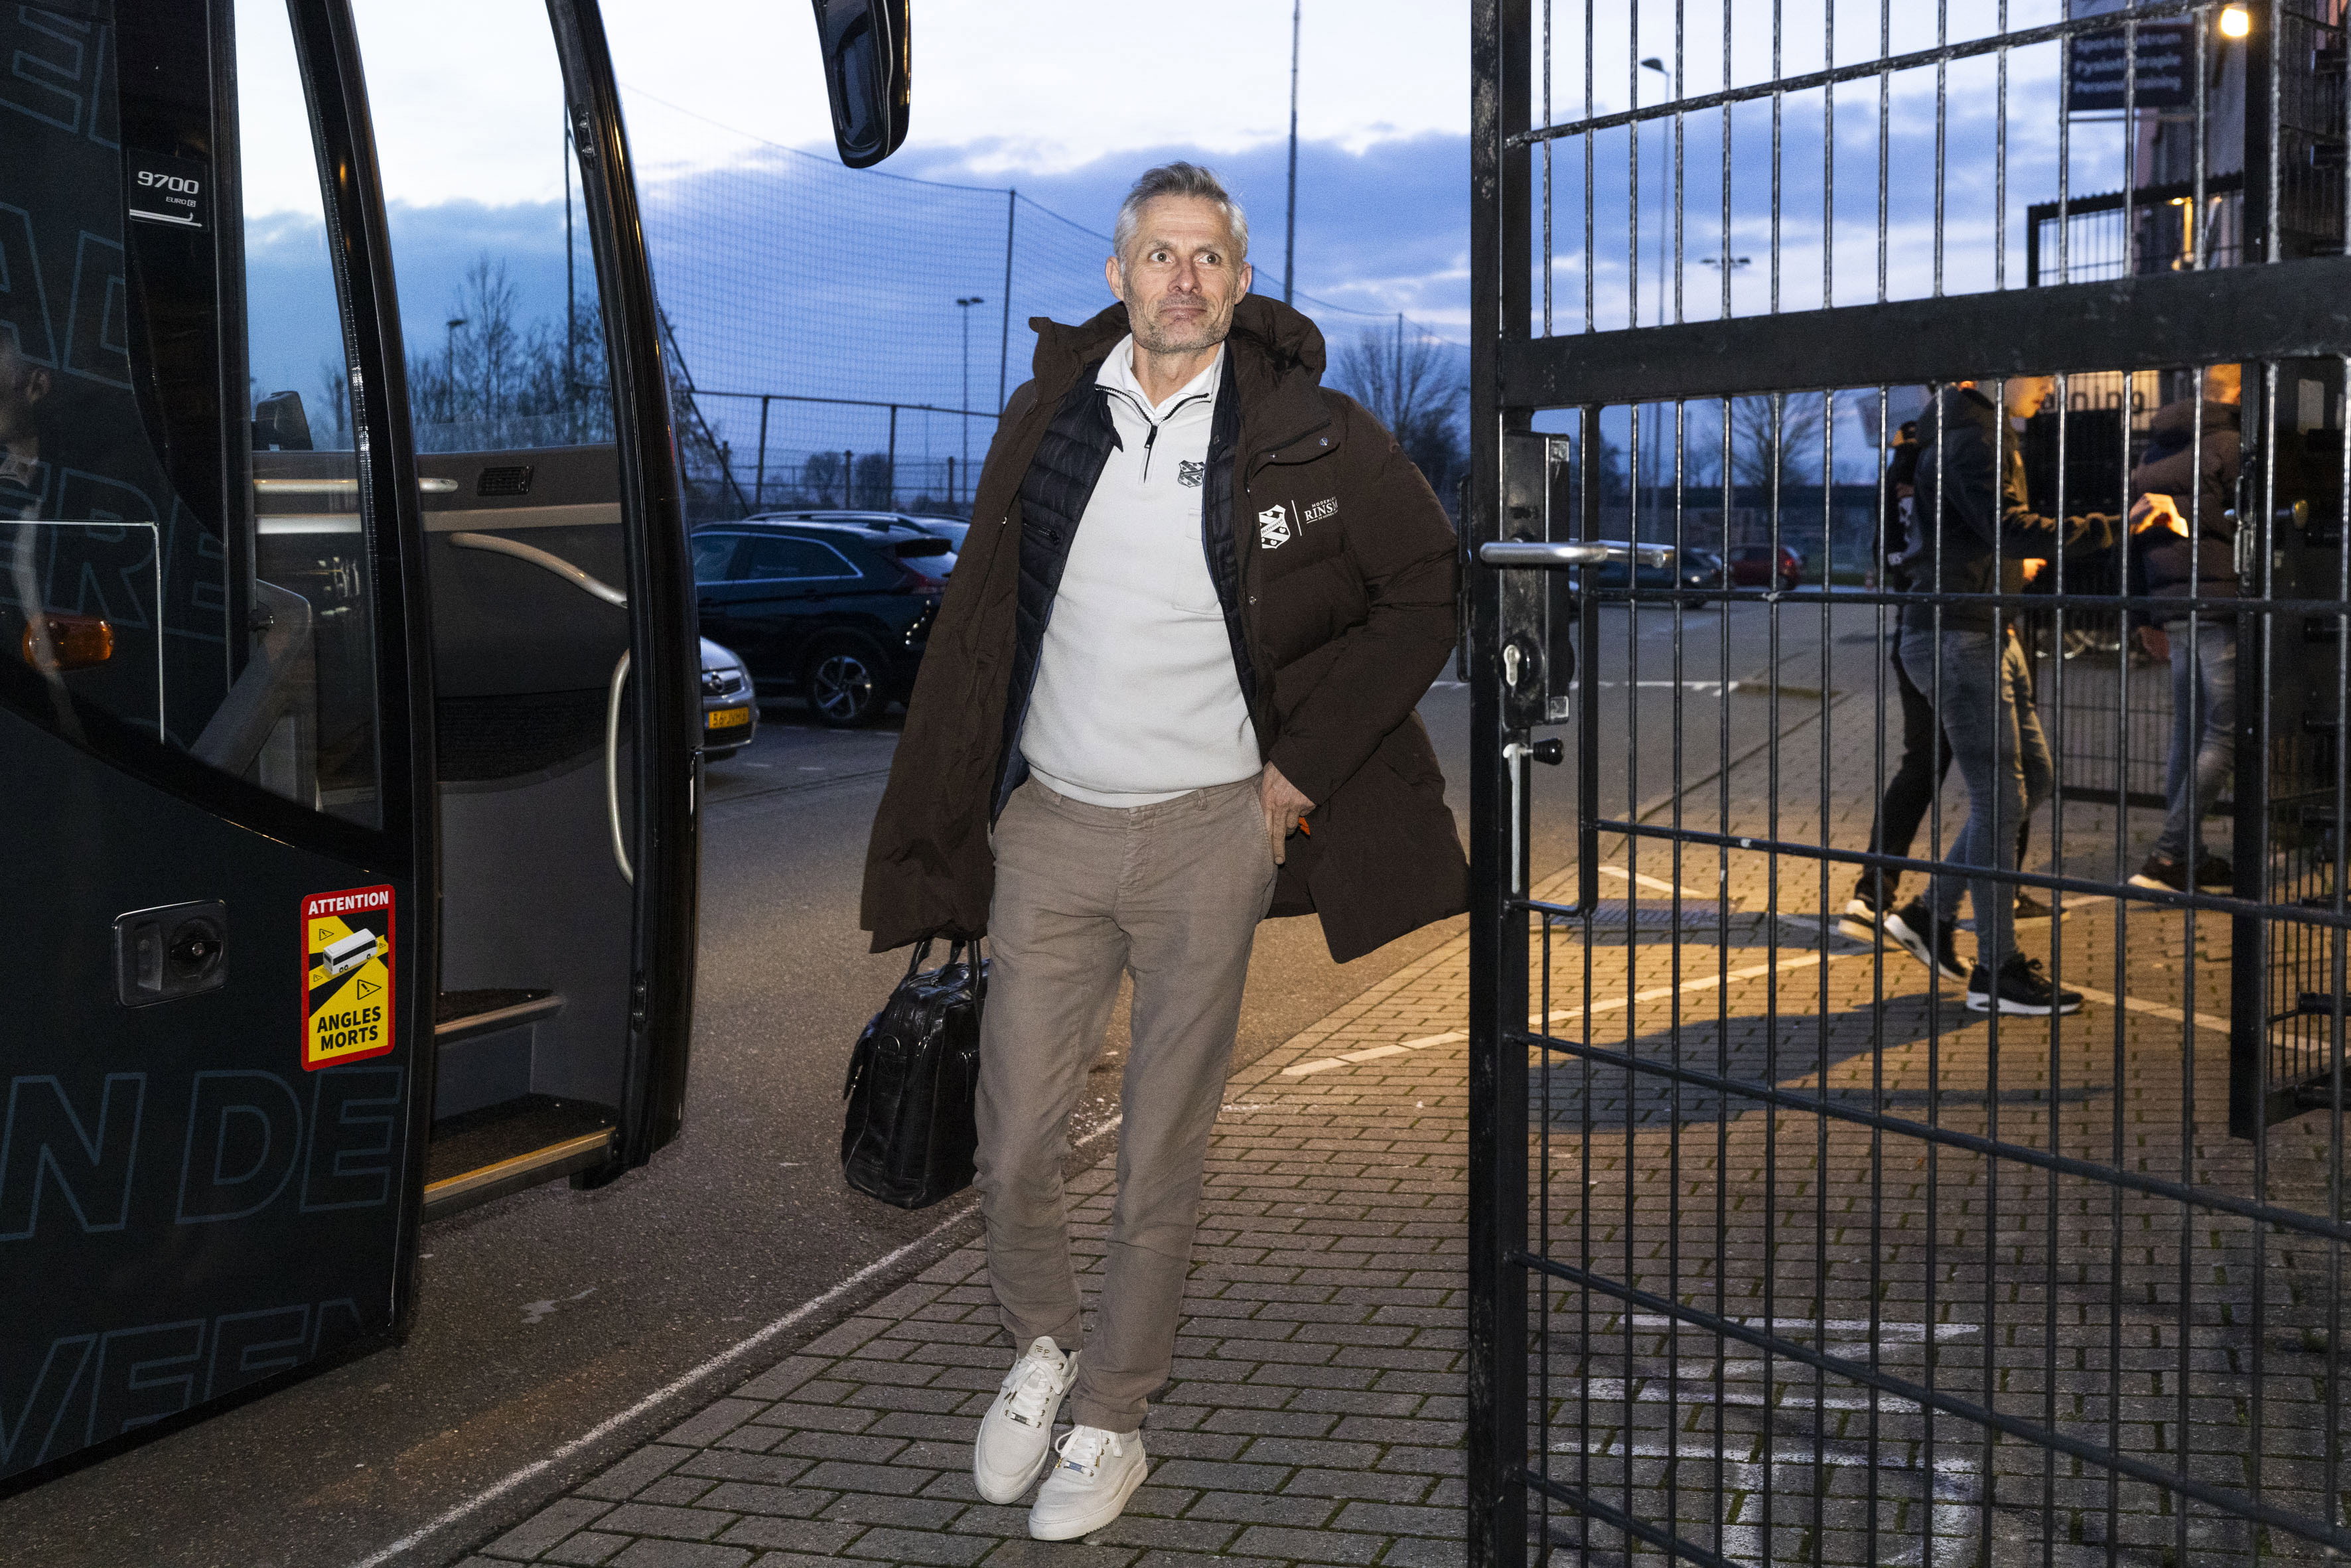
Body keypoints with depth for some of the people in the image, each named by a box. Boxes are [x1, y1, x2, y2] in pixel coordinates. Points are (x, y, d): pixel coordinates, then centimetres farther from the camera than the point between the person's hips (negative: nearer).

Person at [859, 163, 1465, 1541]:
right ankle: (1042, 1346, 34)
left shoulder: (1309, 434, -5)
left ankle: (1114, 1417, 25)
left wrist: (1307, 761, -3)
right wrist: (946, 832, 7)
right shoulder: (1050, 416, 3)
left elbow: (1430, 591, 3)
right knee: (1016, 1147, 5)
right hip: (1048, 825, 3)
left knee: (1161, 1159, 6)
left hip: (1207, 832, -2)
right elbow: (980, 621, 11)